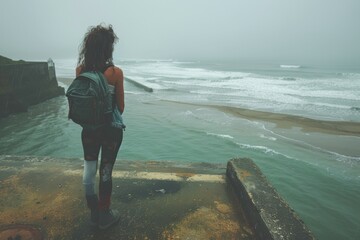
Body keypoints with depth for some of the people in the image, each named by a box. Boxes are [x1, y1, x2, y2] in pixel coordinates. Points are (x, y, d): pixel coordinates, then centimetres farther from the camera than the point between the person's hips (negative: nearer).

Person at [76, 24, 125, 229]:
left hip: (88, 128, 4)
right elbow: (121, 106, -5)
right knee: (106, 171, 9)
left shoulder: (80, 70, -4)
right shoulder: (115, 72, -16)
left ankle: (94, 213, 34)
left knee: (89, 168, 16)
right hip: (111, 129, -4)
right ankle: (105, 216, 27)